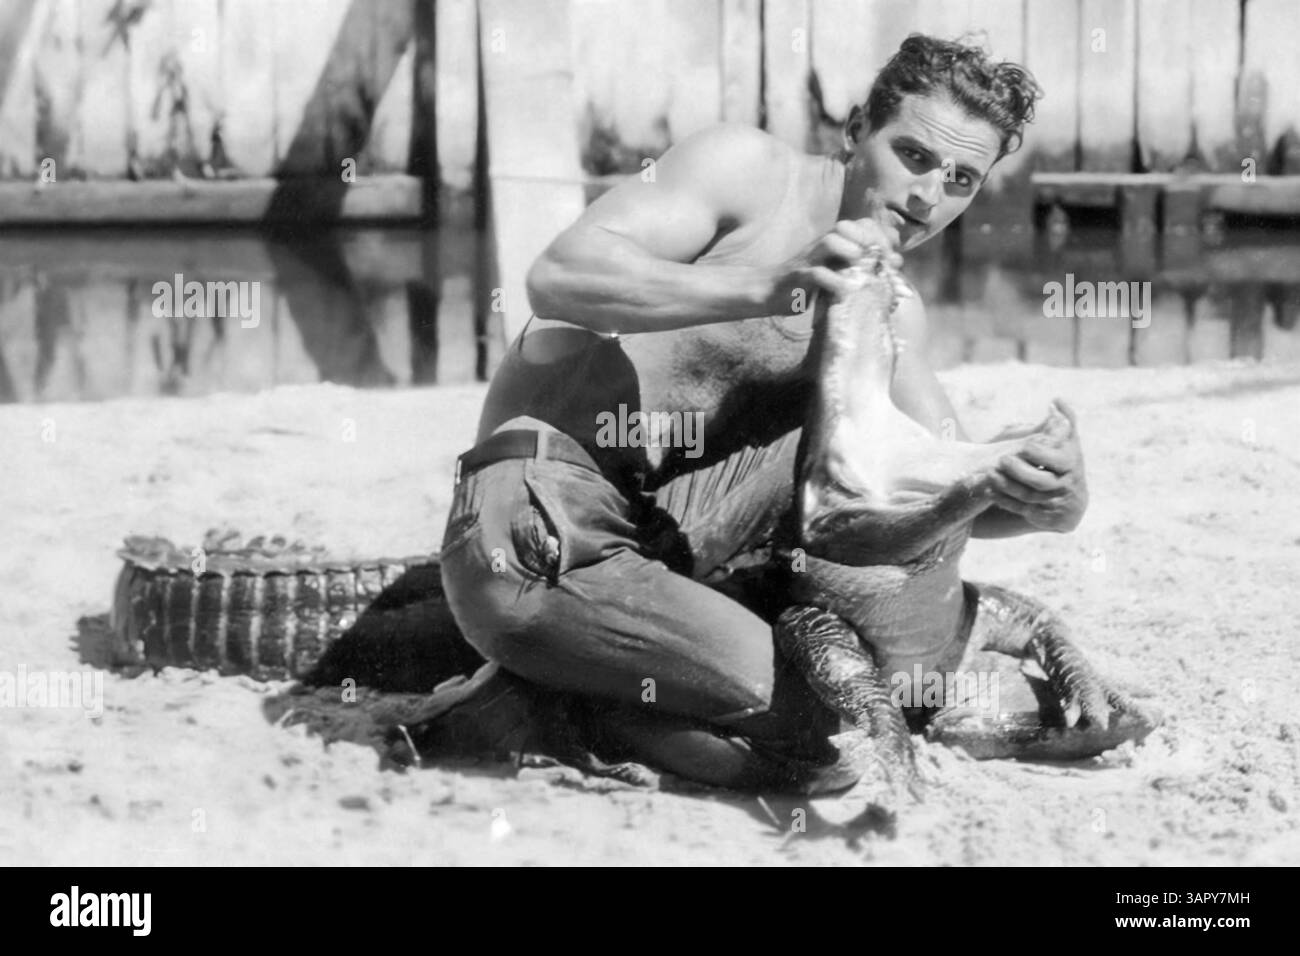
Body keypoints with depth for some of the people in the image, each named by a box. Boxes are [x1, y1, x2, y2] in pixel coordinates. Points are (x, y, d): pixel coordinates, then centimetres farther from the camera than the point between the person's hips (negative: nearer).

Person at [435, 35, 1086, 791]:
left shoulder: (893, 313, 13)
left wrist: (1042, 502, -18)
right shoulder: (748, 170, -8)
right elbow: (559, 279, -22)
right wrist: (766, 289, -34)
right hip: (542, 524, -7)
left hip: (675, 538, 7)